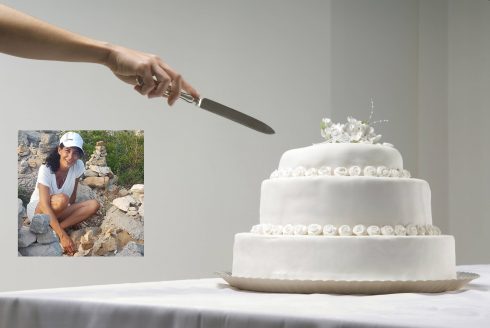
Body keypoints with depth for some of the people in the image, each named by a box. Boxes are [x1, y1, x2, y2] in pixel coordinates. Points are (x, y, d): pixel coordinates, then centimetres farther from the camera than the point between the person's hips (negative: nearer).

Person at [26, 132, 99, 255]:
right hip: (37, 210, -6)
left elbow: (73, 194, 3)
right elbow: (45, 205, -34)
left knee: (94, 205, -19)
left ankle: (52, 229, -22)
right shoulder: (46, 169, -26)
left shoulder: (78, 166, -12)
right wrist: (63, 236, -40)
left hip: (58, 213, 6)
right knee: (61, 199, -37)